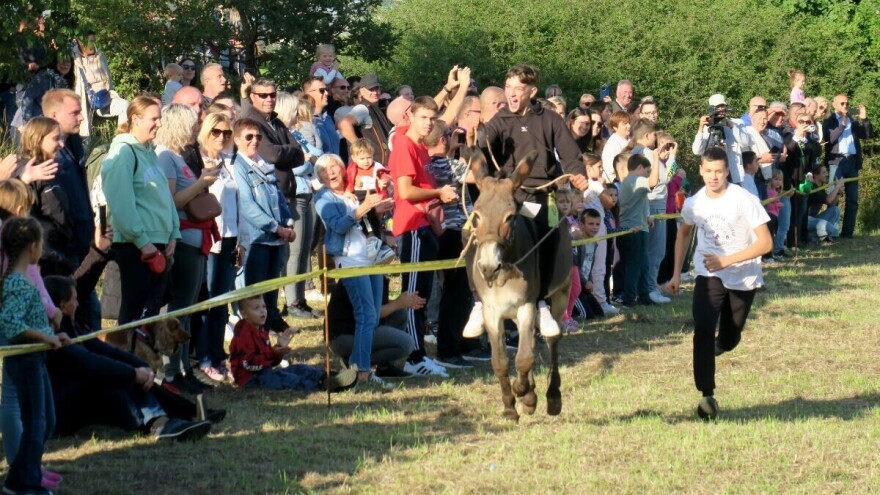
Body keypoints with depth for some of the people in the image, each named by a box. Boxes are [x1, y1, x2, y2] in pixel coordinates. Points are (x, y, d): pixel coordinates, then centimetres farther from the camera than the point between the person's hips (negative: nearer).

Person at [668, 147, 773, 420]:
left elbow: (765, 242, -20)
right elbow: (684, 233, 16)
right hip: (709, 275, 1)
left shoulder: (744, 200, -19)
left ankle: (720, 344, 50)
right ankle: (707, 396, -19)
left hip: (743, 277, -1)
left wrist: (726, 260, -27)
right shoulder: (693, 203, -7)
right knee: (703, 330, -21)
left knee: (729, 339, 12)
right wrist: (676, 272, 13)